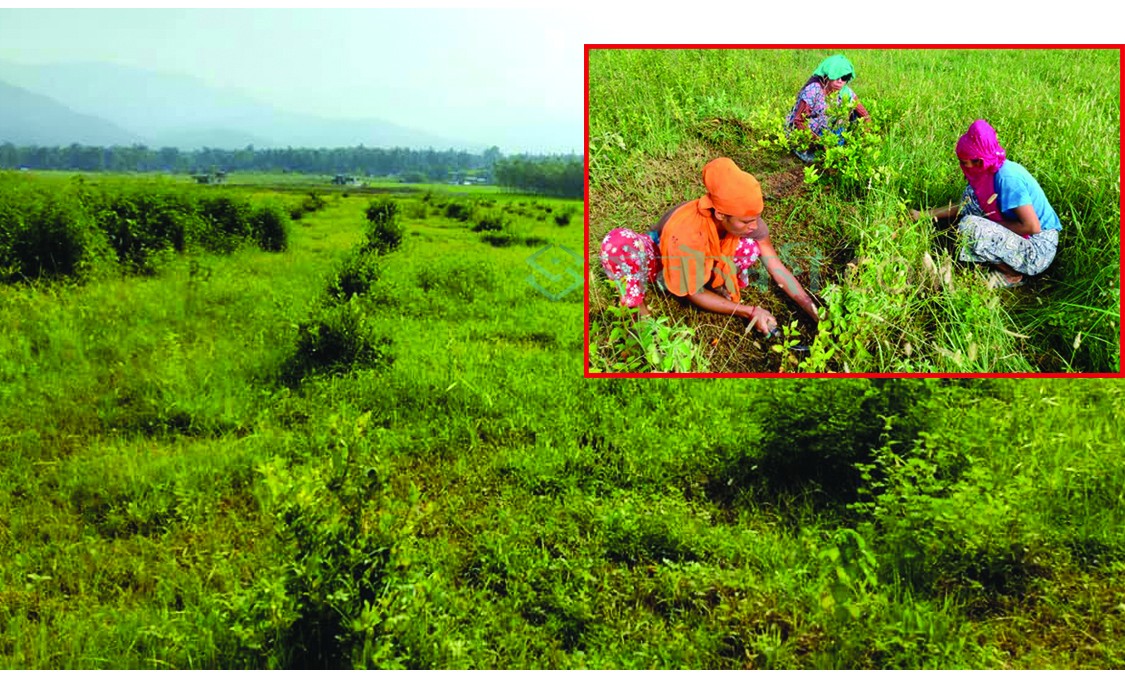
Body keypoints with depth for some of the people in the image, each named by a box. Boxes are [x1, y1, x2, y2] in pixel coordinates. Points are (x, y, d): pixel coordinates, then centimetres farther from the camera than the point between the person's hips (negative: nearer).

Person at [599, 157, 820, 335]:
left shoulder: (746, 218, -28)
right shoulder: (687, 233, -41)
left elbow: (777, 267, -19)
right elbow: (695, 295, -28)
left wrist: (813, 310, -24)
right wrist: (750, 312, -30)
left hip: (706, 263, 4)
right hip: (661, 263, -4)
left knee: (751, 247, -28)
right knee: (617, 242, -39)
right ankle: (636, 303, -13)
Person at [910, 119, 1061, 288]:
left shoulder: (1007, 178, -24)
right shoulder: (994, 170, 3)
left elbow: (1033, 227, -25)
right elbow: (967, 205, 16)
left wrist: (993, 225, -13)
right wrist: (927, 214, 14)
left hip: (1039, 251, -9)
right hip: (1022, 240, 9)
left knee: (970, 226, -26)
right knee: (971, 194, 6)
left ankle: (1011, 275, -5)